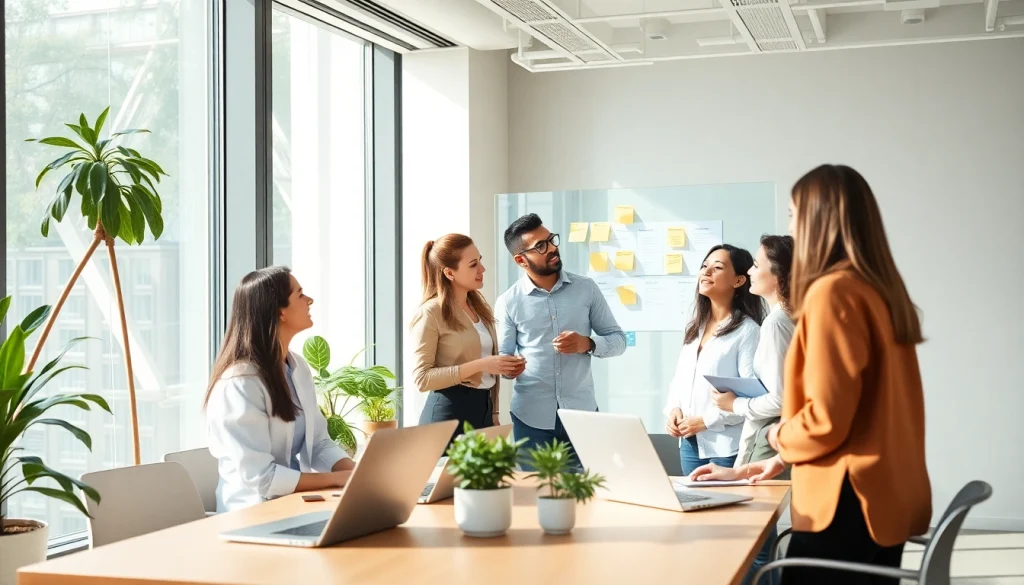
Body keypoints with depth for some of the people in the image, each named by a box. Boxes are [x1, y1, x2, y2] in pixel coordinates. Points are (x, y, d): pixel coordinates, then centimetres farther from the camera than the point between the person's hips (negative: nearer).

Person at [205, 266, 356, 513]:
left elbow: (319, 443, 8)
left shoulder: (298, 368, 7)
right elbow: (259, 477, -22)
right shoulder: (239, 384, -19)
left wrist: (358, 473, -10)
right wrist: (337, 478, -20)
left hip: (297, 501, 7)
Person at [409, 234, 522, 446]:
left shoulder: (480, 308, 13)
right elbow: (422, 378, -16)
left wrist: (494, 414, 16)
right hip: (449, 414, -7)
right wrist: (478, 366, -20)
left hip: (483, 410, 7)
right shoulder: (431, 313, -11)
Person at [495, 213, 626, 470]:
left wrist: (587, 343, -14)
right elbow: (502, 358, 2)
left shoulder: (586, 288, 2)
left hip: (581, 413, 1)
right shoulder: (508, 302, -1)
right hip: (531, 417, -1)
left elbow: (618, 339, 6)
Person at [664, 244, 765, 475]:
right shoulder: (695, 327, 15)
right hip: (689, 442, 7)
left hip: (727, 445, -7)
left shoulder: (748, 330, -10)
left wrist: (707, 420, -17)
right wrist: (673, 409, -3)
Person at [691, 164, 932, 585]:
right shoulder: (880, 289, 11)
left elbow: (826, 418, -19)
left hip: (849, 503, -9)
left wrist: (778, 436, 1)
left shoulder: (832, 291, -17)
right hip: (885, 496, 9)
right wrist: (782, 460, 20)